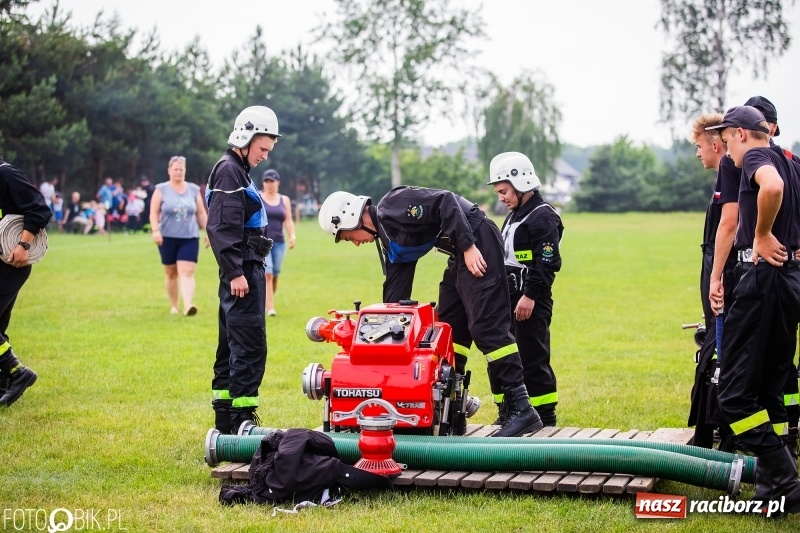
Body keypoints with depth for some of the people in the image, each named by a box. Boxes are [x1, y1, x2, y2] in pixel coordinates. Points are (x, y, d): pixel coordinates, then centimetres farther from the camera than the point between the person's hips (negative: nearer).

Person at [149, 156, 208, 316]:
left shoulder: (194, 190, 7)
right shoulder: (161, 190, 1)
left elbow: (201, 214, 12)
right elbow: (154, 213, -2)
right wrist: (155, 230, -16)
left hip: (190, 238, 0)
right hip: (168, 238, 0)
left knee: (187, 272, -13)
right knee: (171, 273, 10)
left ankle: (188, 306, -26)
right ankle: (173, 306, 23)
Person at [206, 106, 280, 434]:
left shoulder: (238, 171, 20)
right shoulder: (229, 170, -11)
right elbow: (222, 227, -20)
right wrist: (235, 272, -23)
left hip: (246, 270, 11)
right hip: (243, 272, -11)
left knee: (232, 345, 13)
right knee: (250, 346, -11)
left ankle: (225, 420, 18)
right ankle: (241, 419, -10)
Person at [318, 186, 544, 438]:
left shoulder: (393, 205, -11)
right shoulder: (390, 243, 17)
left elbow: (445, 201, -19)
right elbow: (395, 291, 21)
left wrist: (468, 246, -22)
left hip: (477, 240, -10)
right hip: (460, 254, 10)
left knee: (486, 326, -13)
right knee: (449, 326, 12)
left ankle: (522, 410, -15)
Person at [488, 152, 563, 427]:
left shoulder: (543, 217, -12)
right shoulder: (514, 216, 20)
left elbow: (547, 262, -19)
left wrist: (530, 295, -23)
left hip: (531, 303, -10)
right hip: (508, 300, 10)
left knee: (532, 359, -7)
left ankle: (545, 416, 1)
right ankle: (506, 415, 21)